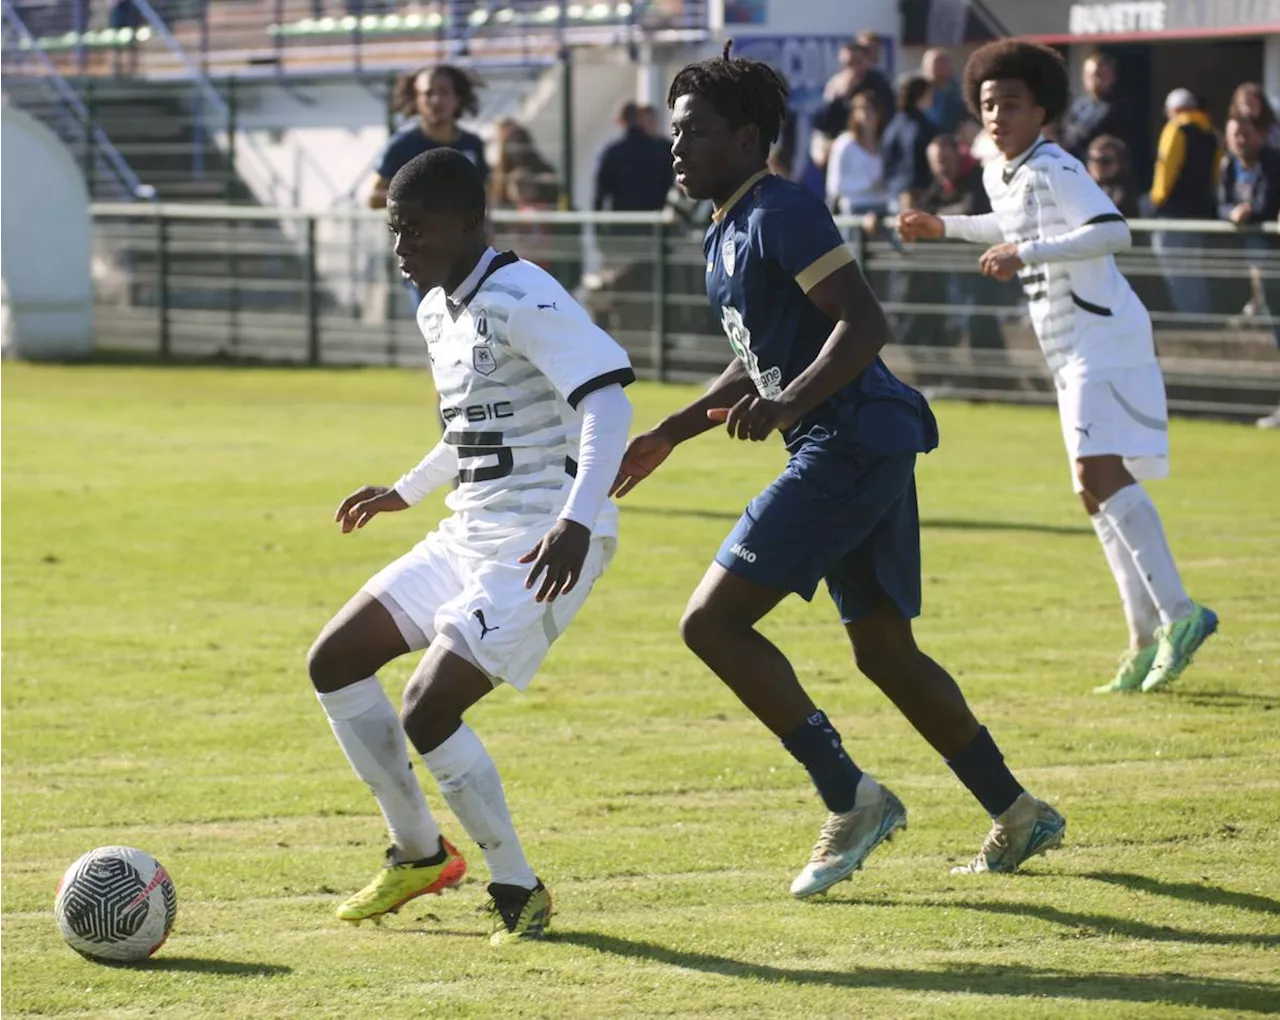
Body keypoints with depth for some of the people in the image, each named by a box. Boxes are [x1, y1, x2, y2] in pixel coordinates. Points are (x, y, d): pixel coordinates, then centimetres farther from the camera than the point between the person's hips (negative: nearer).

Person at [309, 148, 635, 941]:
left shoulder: (520, 301, -17)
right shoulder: (438, 310, 13)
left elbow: (608, 399, -26)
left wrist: (577, 521, -37)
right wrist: (407, 491, 39)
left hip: (541, 548, -10)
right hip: (469, 536, 10)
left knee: (427, 713, -19)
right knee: (334, 665, 11)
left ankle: (520, 891, -2)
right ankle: (421, 854, 22)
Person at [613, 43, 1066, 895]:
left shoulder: (781, 214, -12)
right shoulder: (726, 234, 19)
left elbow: (866, 325, -20)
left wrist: (786, 405, -31)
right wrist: (670, 433, 28)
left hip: (851, 446, -10)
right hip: (860, 450, 10)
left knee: (712, 621, -12)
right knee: (885, 651, 17)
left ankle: (852, 800, -9)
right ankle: (1019, 818, 23)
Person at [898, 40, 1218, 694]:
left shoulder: (1053, 170, -13)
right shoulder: (998, 176, 15)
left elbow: (1112, 231, -28)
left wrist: (1027, 254, -30)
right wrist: (945, 227, 36)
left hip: (1104, 339, -10)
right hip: (1073, 352, 10)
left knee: (1098, 472, -23)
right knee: (1097, 489, 9)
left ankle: (1177, 612, -28)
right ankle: (1146, 640, 11)